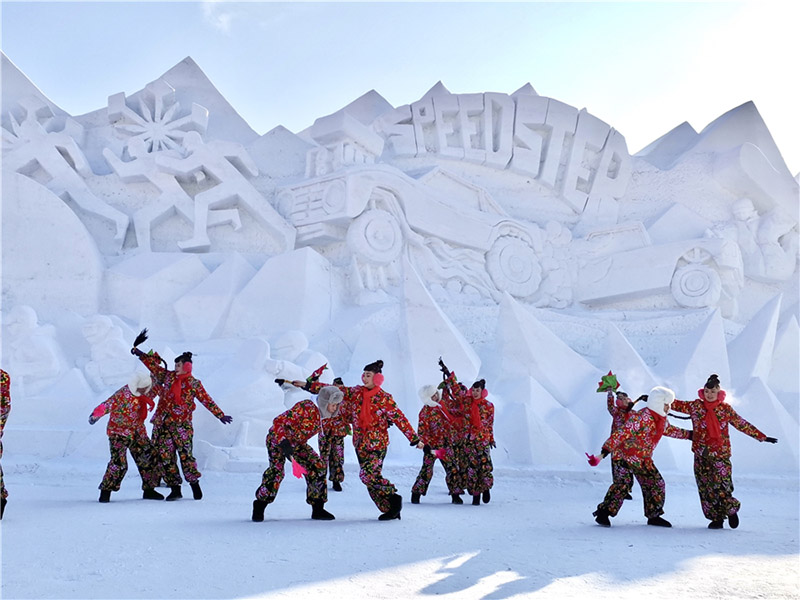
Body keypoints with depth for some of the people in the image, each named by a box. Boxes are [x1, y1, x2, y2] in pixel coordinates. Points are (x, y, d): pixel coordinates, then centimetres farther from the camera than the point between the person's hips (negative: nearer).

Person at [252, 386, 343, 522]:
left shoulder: (327, 416, -10)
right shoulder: (306, 408, -32)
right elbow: (278, 422, -32)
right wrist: (284, 443, -38)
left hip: (298, 443, 7)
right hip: (277, 438, -7)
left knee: (317, 467, -5)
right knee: (276, 471, -23)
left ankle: (317, 509, 4)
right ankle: (260, 504, -3)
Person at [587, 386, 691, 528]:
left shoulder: (662, 420, 5)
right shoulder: (641, 418, -23)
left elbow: (670, 430, 29)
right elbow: (621, 434, -27)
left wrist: (689, 434, 33)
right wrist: (604, 452, -32)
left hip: (644, 460, 9)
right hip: (626, 456, -9)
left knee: (657, 484, 9)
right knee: (622, 484, -21)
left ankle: (654, 516, 23)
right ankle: (603, 513, -15)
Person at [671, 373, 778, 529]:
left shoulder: (726, 408, 1)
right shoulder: (696, 406, 4)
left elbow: (743, 425, 7)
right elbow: (677, 404, 9)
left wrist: (762, 437, 8)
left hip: (721, 454, -2)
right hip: (701, 454, 2)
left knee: (722, 487, -8)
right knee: (705, 487, 0)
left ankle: (731, 510, 20)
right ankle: (716, 518, 12)